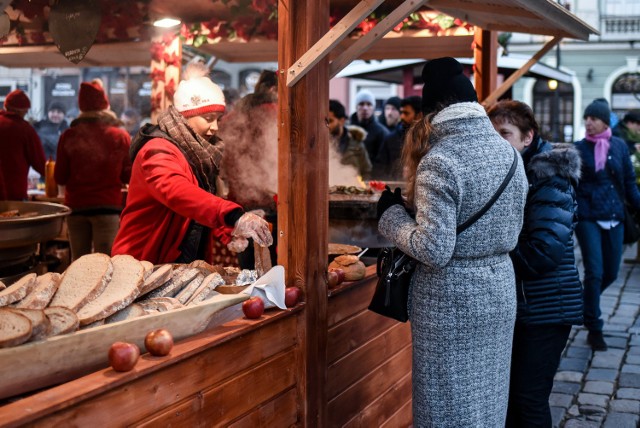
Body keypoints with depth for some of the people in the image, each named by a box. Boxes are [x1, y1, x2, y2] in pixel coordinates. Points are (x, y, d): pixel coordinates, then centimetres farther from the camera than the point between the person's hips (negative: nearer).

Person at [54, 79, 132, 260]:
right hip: (107, 205, -2)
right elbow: (128, 175, 2)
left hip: (76, 206, 2)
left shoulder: (68, 136, -3)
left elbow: (60, 178, 2)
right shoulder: (120, 136, -4)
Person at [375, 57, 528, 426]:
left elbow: (433, 250, -22)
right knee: (488, 395, 19)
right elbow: (512, 231, 12)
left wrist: (391, 214, -9)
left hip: (452, 299, -7)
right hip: (499, 289, 7)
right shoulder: (509, 152, 3)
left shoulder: (439, 162, -20)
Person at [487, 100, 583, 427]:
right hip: (512, 302, 8)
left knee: (528, 398, -2)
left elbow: (546, 251, -24)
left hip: (544, 308, -7)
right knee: (508, 392, 15)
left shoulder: (549, 179, -17)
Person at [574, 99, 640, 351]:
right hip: (588, 217, -3)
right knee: (594, 272, -8)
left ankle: (586, 302, 37)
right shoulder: (579, 148, -1)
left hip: (614, 217, 3)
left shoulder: (619, 146, 6)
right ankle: (594, 329, 4)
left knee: (611, 273, 8)